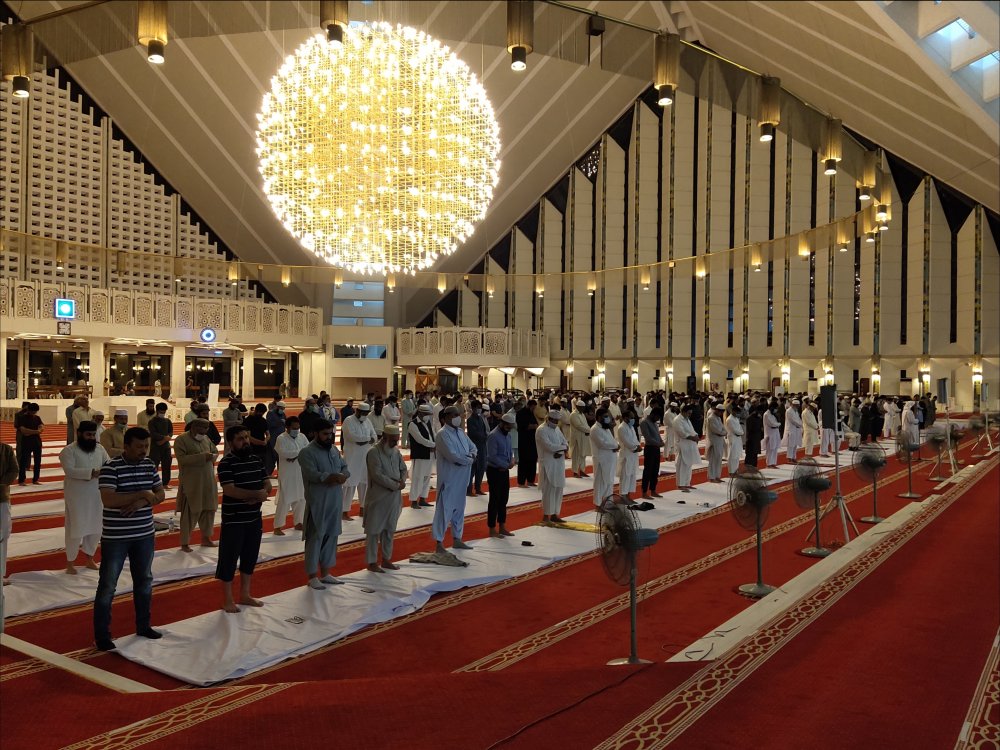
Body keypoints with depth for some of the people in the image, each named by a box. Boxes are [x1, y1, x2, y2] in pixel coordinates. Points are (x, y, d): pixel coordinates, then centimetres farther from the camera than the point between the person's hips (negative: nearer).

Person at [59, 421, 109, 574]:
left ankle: (89, 558, 30)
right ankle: (70, 562, 16)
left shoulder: (100, 449, 7)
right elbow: (69, 470, -22)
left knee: (95, 528, 12)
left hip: (96, 495, 5)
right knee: (75, 528, 0)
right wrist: (91, 473, -32)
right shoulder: (69, 450, -10)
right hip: (77, 497, -5)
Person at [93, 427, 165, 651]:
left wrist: (142, 502, -15)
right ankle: (102, 635, 13)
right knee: (107, 586, 3)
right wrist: (142, 494, -22)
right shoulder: (110, 468, -15)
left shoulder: (149, 466, 3)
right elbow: (108, 500, -24)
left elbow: (160, 495, 5)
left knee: (144, 581, 16)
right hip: (115, 537, -6)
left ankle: (143, 626, 31)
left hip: (144, 534, 6)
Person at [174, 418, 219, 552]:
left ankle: (206, 538, 29)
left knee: (209, 509, 13)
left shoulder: (206, 438, 9)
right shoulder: (181, 439, -11)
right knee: (190, 512, -1)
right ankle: (185, 542, 11)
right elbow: (182, 459, -21)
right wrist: (202, 457, -25)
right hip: (191, 482, -6)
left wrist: (211, 457, -4)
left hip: (208, 480, 7)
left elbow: (215, 451, 19)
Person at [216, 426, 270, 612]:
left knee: (250, 558, 15)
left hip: (254, 519, 6)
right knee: (229, 560, 3)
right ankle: (227, 600, 15)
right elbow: (230, 491, -22)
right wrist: (256, 493, -19)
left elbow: (267, 485, 6)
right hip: (233, 521, -6)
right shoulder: (226, 463, -13)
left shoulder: (257, 459, 6)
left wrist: (257, 497, -14)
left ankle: (245, 595, 30)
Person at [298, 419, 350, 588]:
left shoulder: (334, 449, 11)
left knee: (331, 536, 14)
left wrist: (342, 475, -13)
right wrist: (334, 476, -28)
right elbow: (312, 474, -23)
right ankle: (312, 576, 10)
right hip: (317, 503, -7)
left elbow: (345, 467, 10)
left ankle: (325, 573, 26)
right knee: (315, 538, 0)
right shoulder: (307, 452, -12)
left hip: (335, 501, 7)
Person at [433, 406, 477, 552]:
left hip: (461, 479, 8)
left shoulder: (461, 432, 11)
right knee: (444, 509, -3)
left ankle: (457, 539, 27)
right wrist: (469, 459, -10)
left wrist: (472, 455, -9)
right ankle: (439, 542, 3)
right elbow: (452, 456, -24)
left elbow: (473, 447, 14)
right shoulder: (442, 434, -16)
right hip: (448, 479, -8)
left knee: (459, 509, 15)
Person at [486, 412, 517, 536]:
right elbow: (492, 456, -22)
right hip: (494, 470, -8)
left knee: (504, 499, 13)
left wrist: (512, 460, -4)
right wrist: (506, 465, -16)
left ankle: (502, 527, 23)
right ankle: (492, 529, 7)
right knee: (495, 500, -2)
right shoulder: (493, 436, -18)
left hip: (504, 470, 8)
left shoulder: (507, 434, 9)